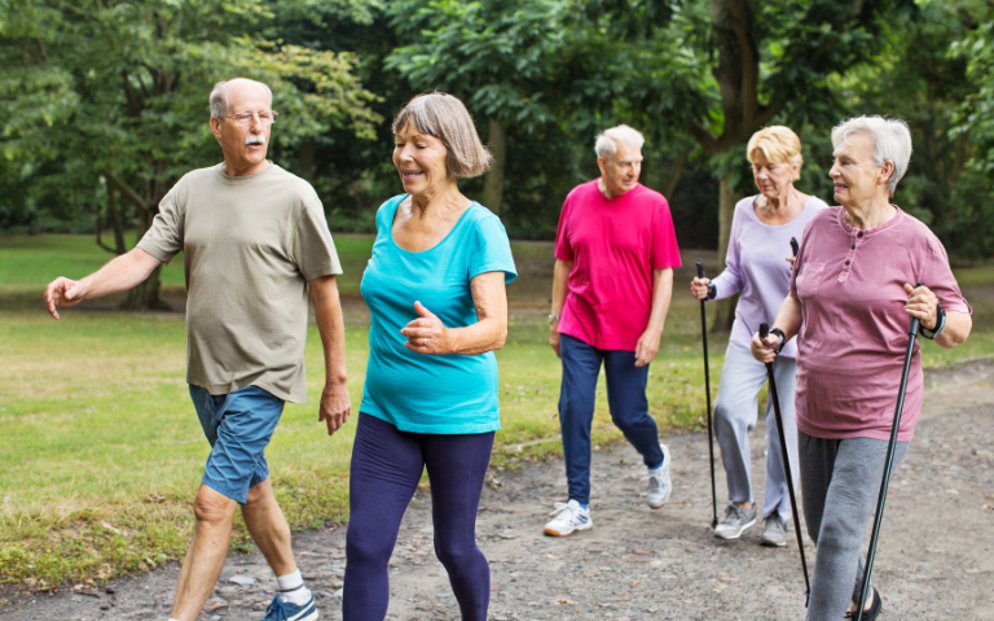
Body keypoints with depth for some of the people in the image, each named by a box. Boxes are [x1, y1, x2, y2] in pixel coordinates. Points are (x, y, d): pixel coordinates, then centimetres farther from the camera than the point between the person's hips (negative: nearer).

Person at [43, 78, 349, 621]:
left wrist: (336, 380, -2)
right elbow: (142, 258, 1)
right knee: (251, 489, 19)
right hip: (205, 373, 6)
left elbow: (324, 291, -4)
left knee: (213, 505, -10)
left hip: (262, 377, -6)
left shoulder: (294, 196, -8)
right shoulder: (192, 189, 6)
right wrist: (82, 288, -18)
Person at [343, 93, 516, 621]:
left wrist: (446, 340, -45)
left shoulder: (478, 228, -15)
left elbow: (495, 328, -26)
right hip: (384, 409, 4)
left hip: (458, 414, -4)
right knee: (364, 546, -3)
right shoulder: (388, 215, 3)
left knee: (454, 547, 10)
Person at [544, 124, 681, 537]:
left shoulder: (653, 205, -5)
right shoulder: (577, 200, 4)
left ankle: (657, 462, 37)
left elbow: (664, 273, -4)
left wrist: (654, 331, -11)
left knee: (628, 416, 3)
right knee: (573, 411, -3)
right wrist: (555, 320, 11)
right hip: (579, 329, 2)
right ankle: (578, 506, 6)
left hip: (629, 334, -2)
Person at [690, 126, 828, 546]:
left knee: (785, 428, 1)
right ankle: (741, 503, 6)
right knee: (729, 409, -14)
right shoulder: (745, 211, 5)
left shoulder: (817, 215, -8)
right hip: (749, 332, 3)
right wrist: (712, 289, -6)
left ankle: (778, 515, 21)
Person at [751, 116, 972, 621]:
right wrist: (777, 337, 0)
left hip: (877, 415, -6)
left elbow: (959, 328, -4)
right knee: (821, 526, 19)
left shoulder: (916, 242, -10)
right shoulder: (820, 226, 4)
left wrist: (934, 319, -25)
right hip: (815, 409, 6)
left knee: (840, 532, -12)